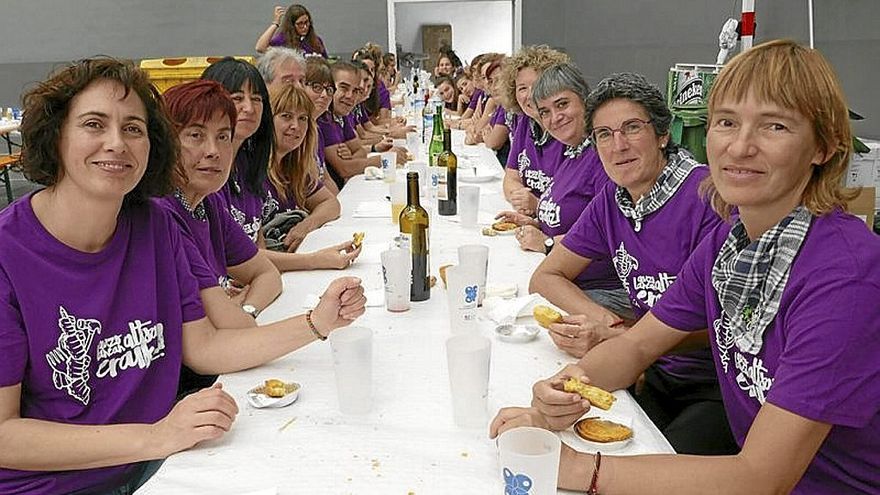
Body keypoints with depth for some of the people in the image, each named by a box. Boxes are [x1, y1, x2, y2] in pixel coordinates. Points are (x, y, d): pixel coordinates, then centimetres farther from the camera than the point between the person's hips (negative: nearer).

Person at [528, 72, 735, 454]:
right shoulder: (611, 202, 5)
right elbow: (546, 277, 12)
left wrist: (615, 340, -26)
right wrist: (608, 323, -7)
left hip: (720, 384, -5)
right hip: (659, 377, 5)